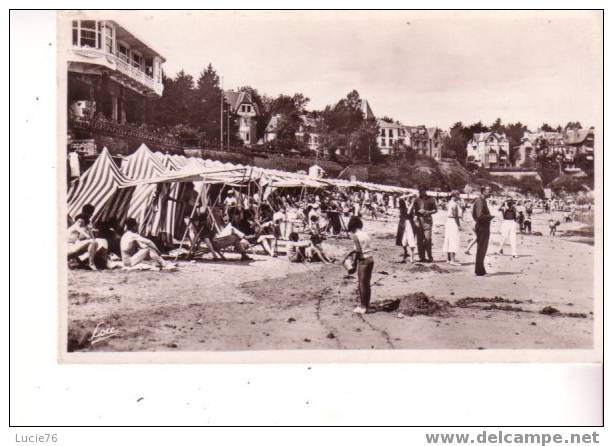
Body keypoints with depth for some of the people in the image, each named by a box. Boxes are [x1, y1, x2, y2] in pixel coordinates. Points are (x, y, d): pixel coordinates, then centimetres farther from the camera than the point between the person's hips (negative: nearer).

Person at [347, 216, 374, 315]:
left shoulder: (356, 235, -11)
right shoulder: (366, 233, 11)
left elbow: (358, 251, -16)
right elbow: (367, 247, 6)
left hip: (363, 261, -7)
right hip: (370, 259, 8)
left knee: (362, 284, 0)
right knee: (367, 284, 14)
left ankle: (362, 307, 4)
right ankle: (366, 305, 21)